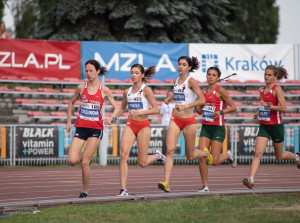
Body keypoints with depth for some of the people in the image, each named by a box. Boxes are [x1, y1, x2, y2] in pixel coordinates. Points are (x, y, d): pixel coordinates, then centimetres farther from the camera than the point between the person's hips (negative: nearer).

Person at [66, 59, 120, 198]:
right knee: (72, 161, -12)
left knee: (84, 163, -9)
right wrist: (69, 122, 15)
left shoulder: (104, 90, -1)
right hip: (81, 127, 3)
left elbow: (116, 107, 6)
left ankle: (85, 192, 8)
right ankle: (86, 158, 24)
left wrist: (111, 118, -14)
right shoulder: (81, 87, 5)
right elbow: (71, 103, 21)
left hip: (96, 128, -2)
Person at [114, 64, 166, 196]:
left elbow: (155, 109, -10)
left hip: (143, 126, -4)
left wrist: (139, 112, -22)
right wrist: (114, 118, 10)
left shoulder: (146, 90, -5)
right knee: (123, 155, -17)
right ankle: (123, 189, -16)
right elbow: (123, 108, 26)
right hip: (130, 125, 4)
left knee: (142, 163, 0)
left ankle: (158, 155, 34)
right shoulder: (127, 92, 10)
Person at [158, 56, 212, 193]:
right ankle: (166, 182, -21)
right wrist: (170, 98, 14)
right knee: (170, 150, -15)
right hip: (175, 120, 5)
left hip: (189, 121, -5)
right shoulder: (175, 81, 10)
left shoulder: (191, 81, -10)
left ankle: (206, 154, 43)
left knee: (190, 156, 8)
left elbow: (202, 100, -18)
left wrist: (185, 106, -27)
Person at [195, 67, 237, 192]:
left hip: (218, 128, -5)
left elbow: (233, 107, -6)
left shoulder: (220, 91, -6)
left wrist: (221, 112, -21)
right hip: (205, 127, 5)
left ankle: (228, 155, 27)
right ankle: (205, 186, 2)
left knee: (214, 161, -6)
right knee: (202, 157, -8)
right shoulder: (204, 91, 12)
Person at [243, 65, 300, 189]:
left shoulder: (277, 89, -12)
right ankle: (251, 180, -21)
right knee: (258, 153, -13)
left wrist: (267, 106, -26)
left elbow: (283, 108, -20)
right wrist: (258, 113, 7)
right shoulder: (261, 90, 8)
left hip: (276, 125, -5)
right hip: (263, 126, 5)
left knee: (279, 156, 13)